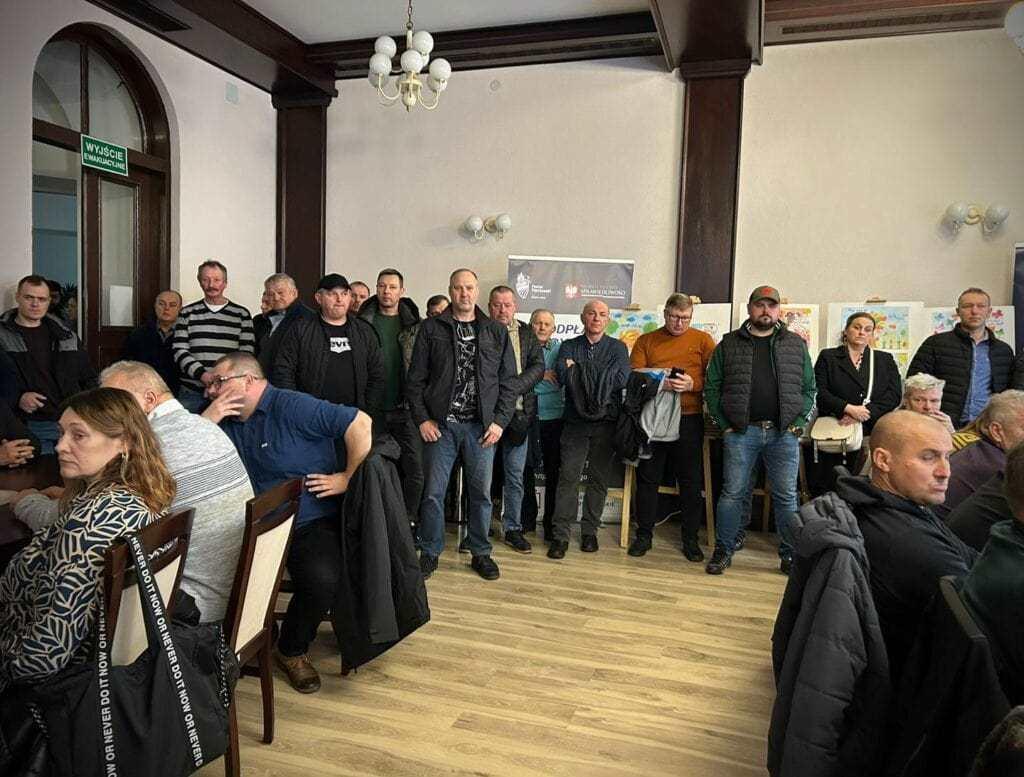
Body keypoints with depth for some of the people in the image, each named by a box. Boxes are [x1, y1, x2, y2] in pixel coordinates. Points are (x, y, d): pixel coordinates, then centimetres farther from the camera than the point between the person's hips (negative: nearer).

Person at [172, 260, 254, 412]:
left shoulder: (241, 314, 8)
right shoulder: (187, 313, 11)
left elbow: (247, 353, 3)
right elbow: (179, 351, 3)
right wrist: (202, 375, -13)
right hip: (191, 392, 1)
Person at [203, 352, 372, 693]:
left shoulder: (293, 407, -9)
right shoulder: (226, 421, 12)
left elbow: (359, 423, -16)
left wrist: (348, 477, -11)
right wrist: (207, 419, -6)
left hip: (311, 522, -5)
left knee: (323, 579, -30)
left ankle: (292, 651, 0)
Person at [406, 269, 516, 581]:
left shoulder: (497, 332, 6)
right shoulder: (431, 328, 3)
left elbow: (508, 381, 6)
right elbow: (415, 378, 3)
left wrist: (500, 421, -3)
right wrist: (422, 419, -5)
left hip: (481, 426, 1)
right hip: (441, 425, -1)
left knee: (481, 493, 9)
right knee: (433, 493, 4)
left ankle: (481, 553, 24)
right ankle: (430, 552, 20)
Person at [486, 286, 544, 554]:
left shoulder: (526, 334, 9)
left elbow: (538, 367, 0)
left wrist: (511, 387, -14)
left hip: (518, 413, 2)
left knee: (515, 476, 8)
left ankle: (513, 529, 18)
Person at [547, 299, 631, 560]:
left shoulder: (618, 348, 9)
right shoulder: (569, 347, 11)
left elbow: (621, 379, -9)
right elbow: (562, 375, -8)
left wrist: (578, 370, -7)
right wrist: (597, 376, -12)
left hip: (606, 423, 0)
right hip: (575, 422, 0)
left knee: (599, 479, 6)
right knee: (568, 476, -6)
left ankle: (590, 531, 18)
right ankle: (560, 534, -2)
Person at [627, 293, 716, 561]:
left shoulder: (702, 340, 7)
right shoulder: (645, 341, 9)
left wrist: (692, 384, -18)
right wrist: (659, 383, -18)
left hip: (688, 420, -1)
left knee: (691, 481, 6)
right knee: (647, 478, 8)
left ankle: (690, 539, 19)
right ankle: (644, 535, 20)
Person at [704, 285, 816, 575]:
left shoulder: (796, 344, 10)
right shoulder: (729, 344, 6)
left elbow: (809, 388, 10)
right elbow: (712, 387, 6)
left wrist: (797, 423, 0)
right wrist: (725, 424, -1)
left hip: (784, 433, 1)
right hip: (741, 432, -1)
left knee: (786, 496, 7)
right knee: (733, 493, 3)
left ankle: (790, 555, 19)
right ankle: (723, 551, 15)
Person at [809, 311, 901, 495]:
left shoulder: (885, 360, 17)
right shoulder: (828, 356, 11)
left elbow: (894, 396, 4)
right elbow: (820, 392, -1)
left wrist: (864, 412, -10)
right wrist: (849, 408, -14)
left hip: (873, 435, 2)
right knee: (828, 491, -7)